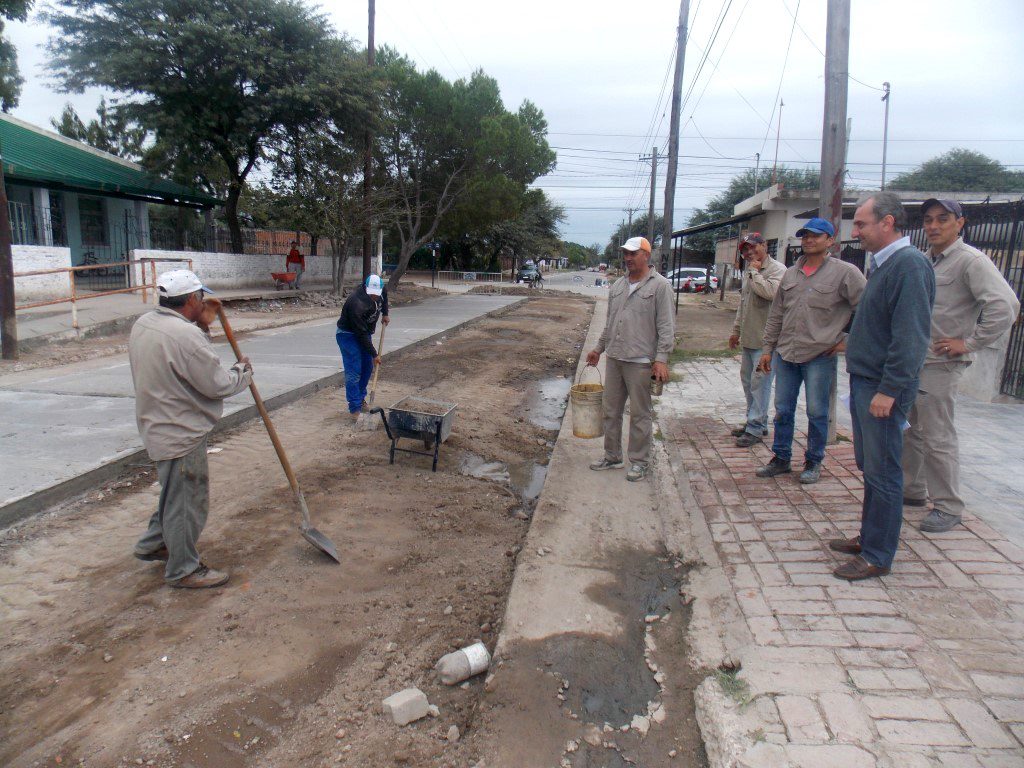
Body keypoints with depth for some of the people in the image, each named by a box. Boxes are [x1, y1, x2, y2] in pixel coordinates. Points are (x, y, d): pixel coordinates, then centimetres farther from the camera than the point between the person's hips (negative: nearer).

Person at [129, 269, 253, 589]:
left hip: (159, 427, 10)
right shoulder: (184, 334, -26)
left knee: (176, 492, 27)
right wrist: (243, 371, -2)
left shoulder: (144, 323, 4)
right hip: (181, 434, -10)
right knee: (186, 501, 5)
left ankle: (153, 544, 43)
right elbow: (218, 384, -22)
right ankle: (183, 569, 20)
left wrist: (202, 326, 5)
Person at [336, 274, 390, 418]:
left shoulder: (381, 290, -14)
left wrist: (385, 313, 10)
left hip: (364, 332, 8)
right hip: (348, 334, -8)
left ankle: (361, 399, 24)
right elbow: (361, 334, -30)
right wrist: (374, 354, -24)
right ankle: (355, 408, -11)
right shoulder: (357, 304, -35)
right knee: (354, 371, -13)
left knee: (367, 367, 10)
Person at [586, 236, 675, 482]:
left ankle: (640, 462, 14)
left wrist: (661, 358, -17)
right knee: (611, 410, 12)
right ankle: (612, 456, 25)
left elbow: (667, 326, -10)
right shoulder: (618, 285, 14)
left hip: (640, 362, -7)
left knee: (640, 415, 2)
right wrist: (599, 348, 23)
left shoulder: (659, 285, -6)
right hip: (614, 359, 7)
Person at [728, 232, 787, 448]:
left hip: (766, 340, -9)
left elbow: (770, 292, -30)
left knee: (759, 383, -7)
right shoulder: (748, 272, 17)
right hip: (748, 339, 9)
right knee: (748, 381, 16)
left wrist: (755, 272, -16)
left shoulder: (777, 269, -11)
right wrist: (736, 330, 25)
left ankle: (755, 429, -1)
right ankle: (756, 422, 28)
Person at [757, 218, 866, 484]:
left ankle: (814, 462, 20)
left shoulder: (845, 273, -7)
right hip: (785, 354, 5)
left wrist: (848, 339, -7)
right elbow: (776, 314, 15)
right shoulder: (791, 273, 10)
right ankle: (780, 458, 24)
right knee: (783, 410, 11)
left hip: (820, 356, -5)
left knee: (817, 412, 5)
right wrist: (768, 348, 13)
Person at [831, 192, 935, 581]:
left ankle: (878, 556, 10)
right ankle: (869, 538, 30)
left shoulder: (909, 264, -17)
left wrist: (888, 391, -23)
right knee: (870, 468, 17)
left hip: (883, 388, -10)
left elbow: (910, 337, -23)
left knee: (883, 474, 0)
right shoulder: (882, 263, 14)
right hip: (865, 381, 10)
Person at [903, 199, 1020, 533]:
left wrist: (969, 343, -18)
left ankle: (948, 506, 10)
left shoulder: (971, 260, -11)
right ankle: (912, 490, 31)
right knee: (910, 432, 17)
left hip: (940, 365, -8)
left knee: (938, 438, -2)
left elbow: (1005, 307, -22)